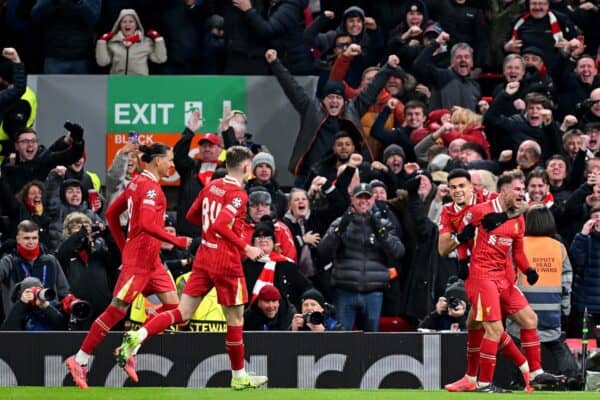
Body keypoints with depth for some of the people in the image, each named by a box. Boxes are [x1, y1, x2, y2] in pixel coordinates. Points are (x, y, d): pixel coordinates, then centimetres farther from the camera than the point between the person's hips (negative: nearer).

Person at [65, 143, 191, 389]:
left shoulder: (139, 182, 13)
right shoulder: (150, 187, -15)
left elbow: (111, 214, 19)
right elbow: (146, 225, -28)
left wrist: (124, 246, 20)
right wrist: (176, 241, -23)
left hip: (151, 259, 10)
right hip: (139, 259, -10)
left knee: (172, 304, 5)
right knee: (117, 310, -6)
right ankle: (80, 361, 0)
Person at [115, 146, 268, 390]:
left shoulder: (212, 186, 9)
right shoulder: (238, 194, -14)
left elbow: (192, 216, 19)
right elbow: (220, 225, -26)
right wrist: (246, 248, -21)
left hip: (204, 258, 7)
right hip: (226, 262, -7)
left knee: (183, 313, 4)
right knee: (236, 319, 8)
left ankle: (138, 336, -17)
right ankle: (239, 377, 17)